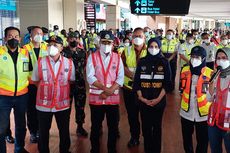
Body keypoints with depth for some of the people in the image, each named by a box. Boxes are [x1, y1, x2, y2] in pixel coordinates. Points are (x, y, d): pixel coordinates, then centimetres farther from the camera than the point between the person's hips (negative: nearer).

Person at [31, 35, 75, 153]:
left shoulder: (69, 63, -2)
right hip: (44, 104, 0)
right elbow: (35, 81, 7)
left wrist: (62, 89, 1)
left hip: (63, 104, 1)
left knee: (64, 132, 13)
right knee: (43, 132, 12)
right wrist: (45, 89, 1)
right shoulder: (40, 62, -4)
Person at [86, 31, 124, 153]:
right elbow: (90, 77, -10)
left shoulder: (117, 58, 5)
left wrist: (109, 91, -15)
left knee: (113, 127, 10)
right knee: (95, 127, 10)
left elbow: (120, 78, -2)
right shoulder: (92, 57, 0)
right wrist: (105, 88, -19)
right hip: (96, 98, -1)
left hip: (113, 98, 1)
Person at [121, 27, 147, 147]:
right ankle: (134, 137, 28)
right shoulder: (127, 51, 5)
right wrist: (132, 75, -19)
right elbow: (122, 66, -4)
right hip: (129, 87, 2)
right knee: (132, 114, 12)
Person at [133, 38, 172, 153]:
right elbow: (137, 81, 2)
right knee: (146, 126, 7)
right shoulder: (142, 62, 4)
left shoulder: (164, 63, 0)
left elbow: (167, 83, -3)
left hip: (159, 101, -1)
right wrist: (141, 97, -9)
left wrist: (158, 98, -12)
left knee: (157, 126, 9)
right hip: (144, 101, 1)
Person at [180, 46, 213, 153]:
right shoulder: (185, 70, -1)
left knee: (202, 140, 12)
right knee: (186, 138, 21)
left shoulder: (210, 73, -14)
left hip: (203, 113, -3)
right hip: (186, 112, 4)